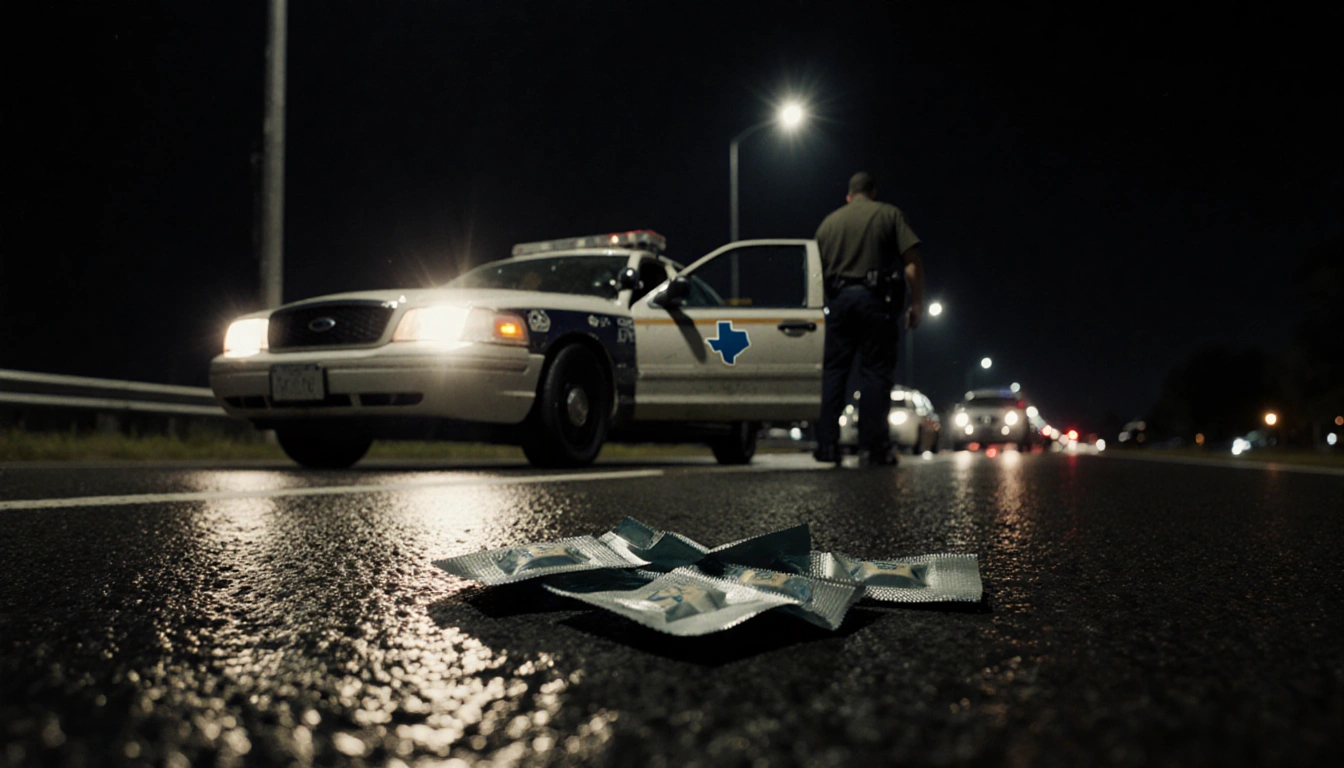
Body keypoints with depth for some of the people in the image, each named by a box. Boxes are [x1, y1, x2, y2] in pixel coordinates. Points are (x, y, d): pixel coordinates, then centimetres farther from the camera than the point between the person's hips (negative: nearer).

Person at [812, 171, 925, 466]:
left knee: (833, 371, 7)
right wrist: (917, 304, 0)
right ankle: (872, 447, -4)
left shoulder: (829, 222, 17)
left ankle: (826, 445, 2)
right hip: (876, 298, -3)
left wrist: (826, 302, 25)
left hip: (839, 298, 3)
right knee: (876, 371, -1)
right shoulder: (889, 214, 6)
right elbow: (913, 262, -4)